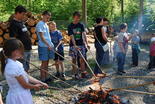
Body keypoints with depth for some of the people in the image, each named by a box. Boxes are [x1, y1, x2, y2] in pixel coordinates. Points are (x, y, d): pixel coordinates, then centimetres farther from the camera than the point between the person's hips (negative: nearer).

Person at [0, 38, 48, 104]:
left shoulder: (14, 63, 1)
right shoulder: (14, 67, -27)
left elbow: (27, 77, 6)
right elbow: (25, 85, -18)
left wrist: (40, 83, 4)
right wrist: (35, 86, 0)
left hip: (21, 95, 9)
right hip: (19, 97, -8)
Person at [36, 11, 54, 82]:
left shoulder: (46, 24, 17)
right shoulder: (40, 24, -10)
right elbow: (41, 37, -15)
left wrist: (51, 44, 14)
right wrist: (48, 45, -18)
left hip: (49, 46, 8)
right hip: (43, 46, -8)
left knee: (47, 62, 12)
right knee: (44, 63, -4)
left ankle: (46, 77, 20)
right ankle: (43, 79, 4)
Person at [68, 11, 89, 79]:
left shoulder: (81, 25, 5)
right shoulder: (70, 26, -6)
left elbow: (83, 34, -2)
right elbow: (71, 36, -14)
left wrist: (86, 43, -12)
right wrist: (75, 45, -25)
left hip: (81, 44, 3)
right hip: (73, 45, -3)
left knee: (82, 59, 4)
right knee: (74, 60, 3)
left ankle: (83, 73, 11)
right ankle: (76, 74, 11)